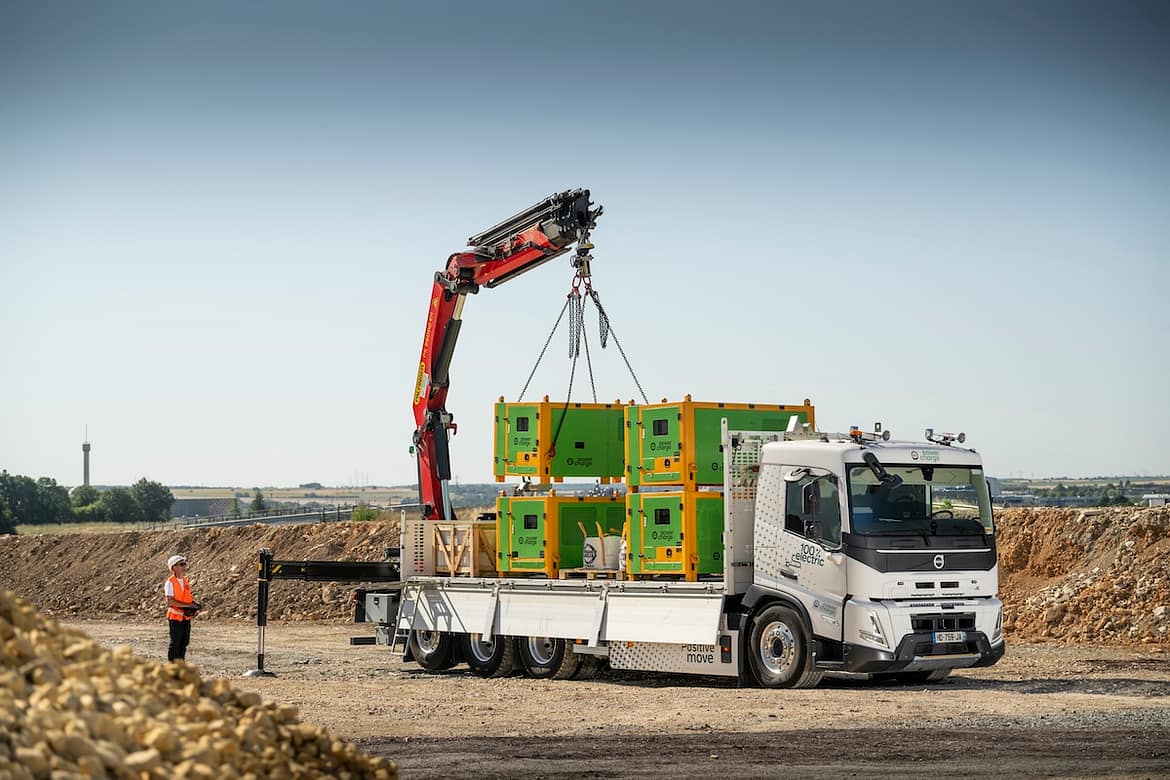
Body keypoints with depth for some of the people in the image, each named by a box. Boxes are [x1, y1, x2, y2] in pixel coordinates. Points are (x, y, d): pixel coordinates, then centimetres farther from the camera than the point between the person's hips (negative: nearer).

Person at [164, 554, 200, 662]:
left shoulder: (185, 581, 12)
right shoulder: (170, 582, -12)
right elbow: (170, 601, -19)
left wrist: (194, 604, -2)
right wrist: (188, 605, -21)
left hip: (186, 616, 7)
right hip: (176, 616, -7)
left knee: (185, 642, 11)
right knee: (175, 643, -3)